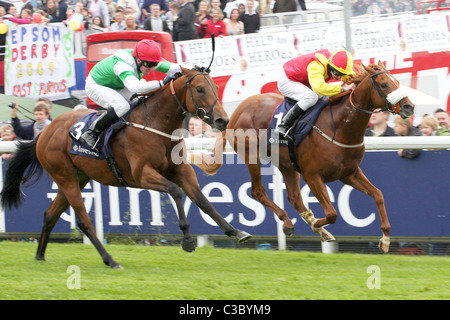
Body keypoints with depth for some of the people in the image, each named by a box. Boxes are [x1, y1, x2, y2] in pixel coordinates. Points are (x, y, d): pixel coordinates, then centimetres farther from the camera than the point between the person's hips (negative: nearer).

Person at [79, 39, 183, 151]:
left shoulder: (147, 61, -17)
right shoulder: (122, 65, -42)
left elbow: (173, 67, -16)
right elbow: (135, 87, -60)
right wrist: (161, 83, -66)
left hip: (116, 87, 9)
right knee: (122, 106, -34)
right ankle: (91, 134, -23)